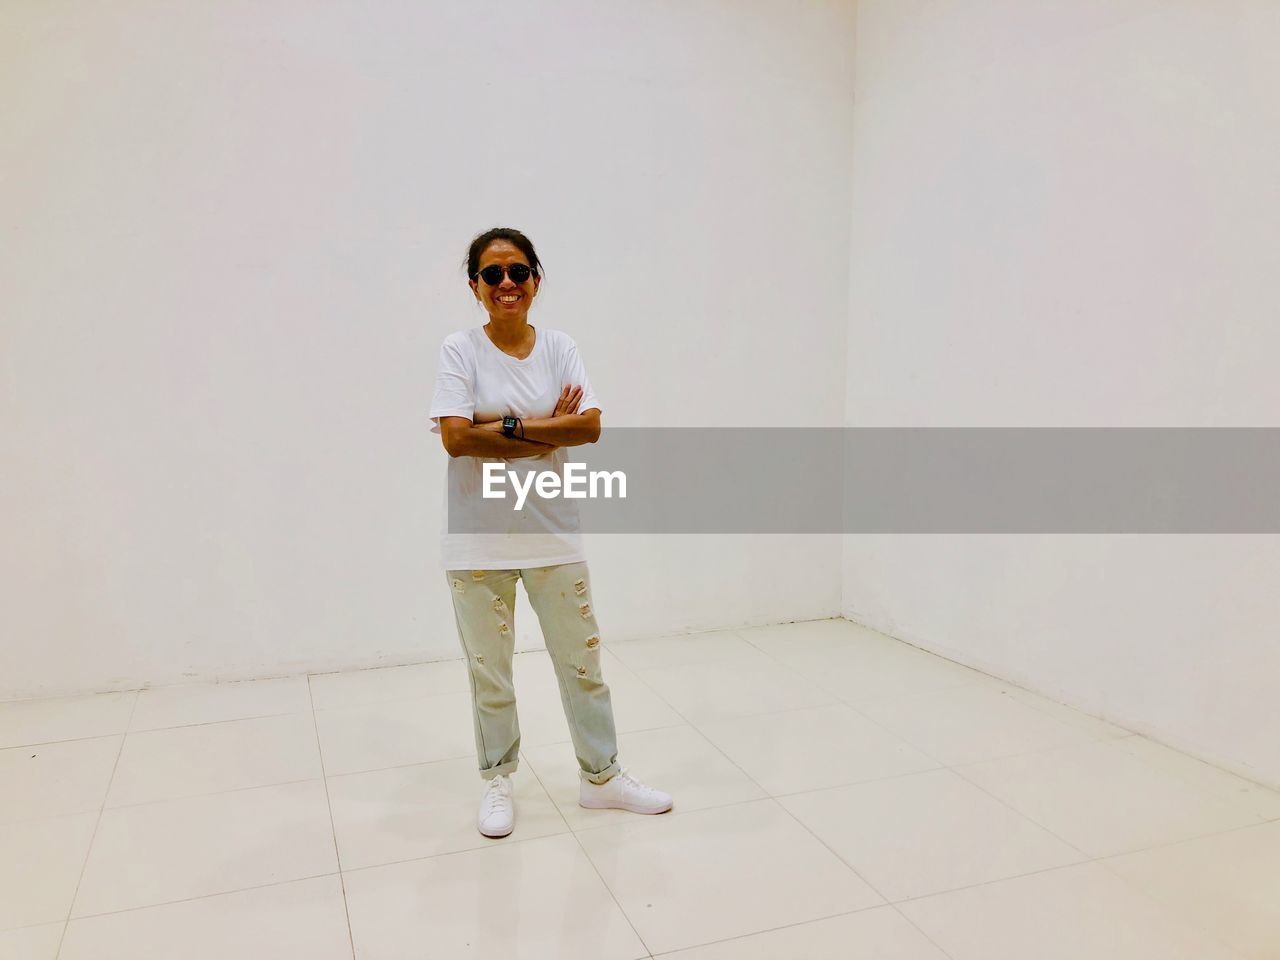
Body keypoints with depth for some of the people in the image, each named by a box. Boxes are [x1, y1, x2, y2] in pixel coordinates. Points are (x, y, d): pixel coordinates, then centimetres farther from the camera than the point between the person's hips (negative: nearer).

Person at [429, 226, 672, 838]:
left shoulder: (560, 349, 2)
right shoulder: (460, 351, -5)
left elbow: (590, 426, -11)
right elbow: (455, 438, -18)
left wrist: (508, 425, -18)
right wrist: (548, 429, -14)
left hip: (552, 533, 2)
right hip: (478, 539, -2)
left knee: (582, 661, 13)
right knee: (488, 672, 13)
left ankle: (600, 776, 32)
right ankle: (497, 781, 34)